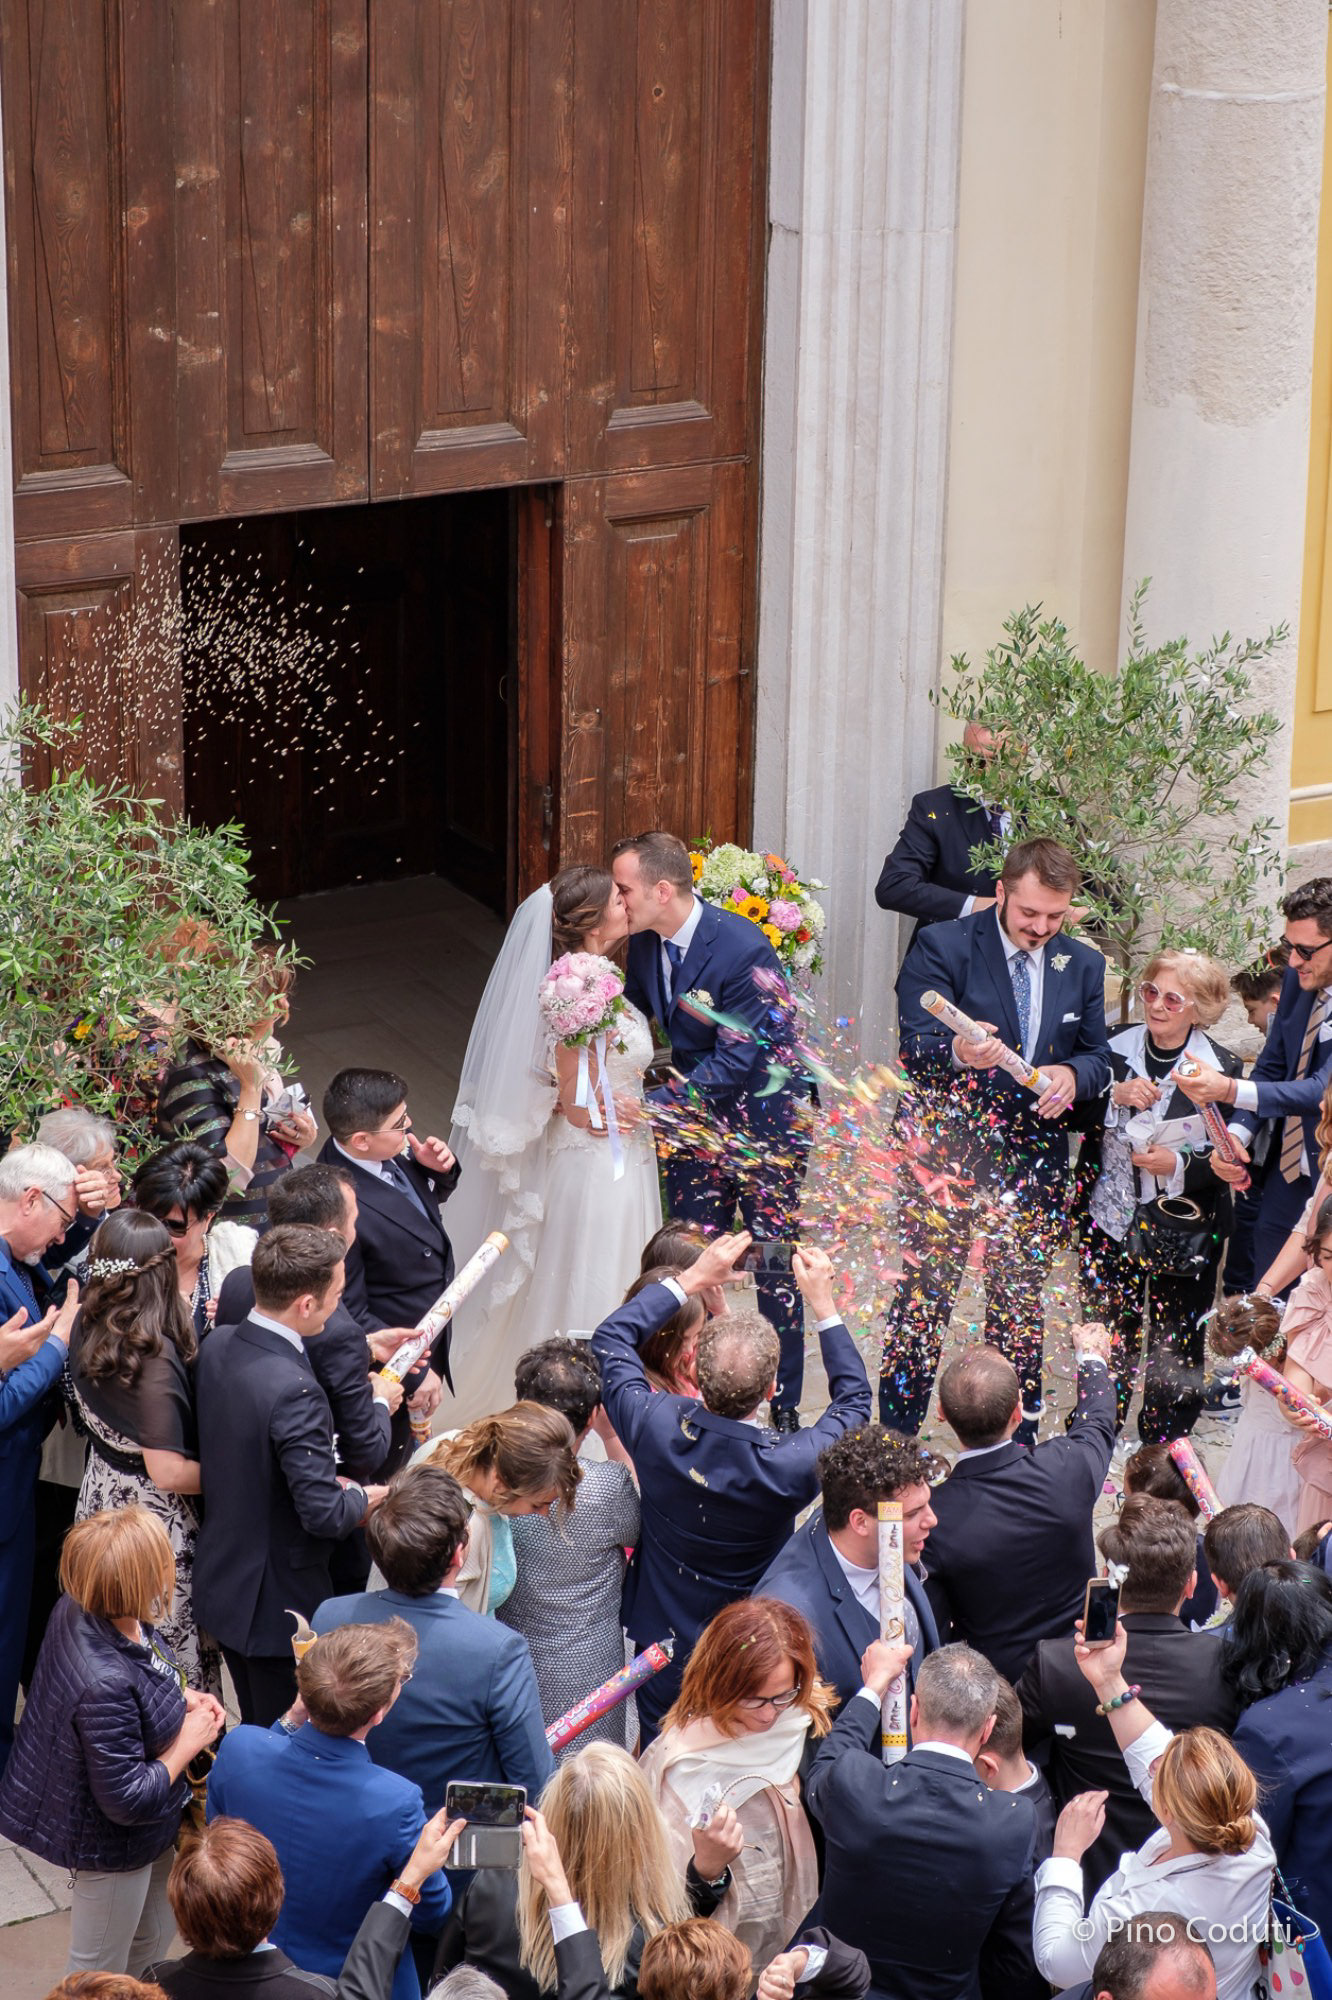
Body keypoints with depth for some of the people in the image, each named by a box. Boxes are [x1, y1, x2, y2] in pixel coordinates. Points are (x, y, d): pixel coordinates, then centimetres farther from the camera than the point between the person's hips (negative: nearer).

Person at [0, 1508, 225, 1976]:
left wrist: (181, 1698, -6)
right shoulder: (106, 1688, -42)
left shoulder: (79, 1609, -16)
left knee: (151, 1940, 30)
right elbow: (129, 1800, -31)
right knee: (101, 1973, 18)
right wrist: (189, 1742, -19)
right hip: (114, 1846, -9)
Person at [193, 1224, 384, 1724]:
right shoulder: (294, 1392, -31)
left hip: (220, 1583, 8)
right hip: (280, 1603, -8)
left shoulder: (217, 1345, -4)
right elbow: (325, 1514, -28)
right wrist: (363, 1499, -7)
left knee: (254, 1728, 24)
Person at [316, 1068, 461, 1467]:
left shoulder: (395, 1148, -12)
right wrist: (416, 1375, -21)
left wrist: (439, 1169, -12)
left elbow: (429, 1196, 11)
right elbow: (350, 1318, -27)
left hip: (428, 1343, 8)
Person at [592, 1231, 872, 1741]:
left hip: (663, 1647, 2)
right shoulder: (792, 1462, -30)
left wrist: (691, 1279, -5)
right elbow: (853, 1398, -7)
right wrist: (823, 1303, -5)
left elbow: (611, 1338, -5)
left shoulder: (657, 1427, -26)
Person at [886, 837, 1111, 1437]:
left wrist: (1073, 1075, -14)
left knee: (1021, 1306, 11)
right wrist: (958, 1054, -39)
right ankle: (897, 1441, 9)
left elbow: (1098, 1055, 10)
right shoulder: (942, 947, -9)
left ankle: (1017, 1446, 21)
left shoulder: (1082, 965, 7)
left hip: (1035, 1162, 4)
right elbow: (916, 1046, -16)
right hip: (946, 1156, -4)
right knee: (923, 1299, -1)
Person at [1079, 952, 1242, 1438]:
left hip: (1184, 1232, -2)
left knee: (1176, 1353, 4)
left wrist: (1180, 1166, -18)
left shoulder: (1222, 1069, -6)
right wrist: (1114, 1097, -16)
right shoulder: (1115, 1048, 1)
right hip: (1111, 1223, 2)